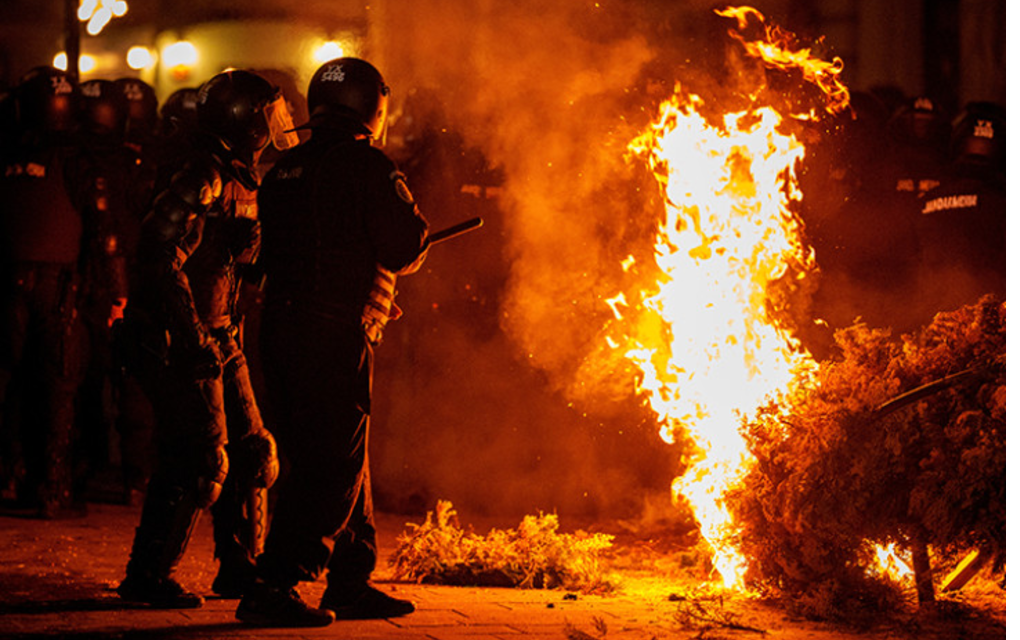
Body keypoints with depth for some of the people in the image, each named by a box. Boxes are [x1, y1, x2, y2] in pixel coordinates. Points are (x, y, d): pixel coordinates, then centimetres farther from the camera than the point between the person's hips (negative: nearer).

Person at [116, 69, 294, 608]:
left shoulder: (238, 183, 15)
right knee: (196, 462, -10)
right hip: (181, 342, -10)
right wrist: (196, 341, -23)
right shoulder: (201, 180, -16)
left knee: (249, 453, 11)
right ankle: (148, 577, -1)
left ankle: (239, 568, 22)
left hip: (219, 337, 10)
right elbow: (162, 261, -24)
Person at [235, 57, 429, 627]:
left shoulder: (284, 171, 15)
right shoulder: (368, 167, -7)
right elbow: (406, 248, -12)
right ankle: (274, 589, -8)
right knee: (332, 468, -4)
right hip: (336, 336, -8)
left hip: (283, 327, 8)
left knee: (337, 460, 16)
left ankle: (351, 582, 23)